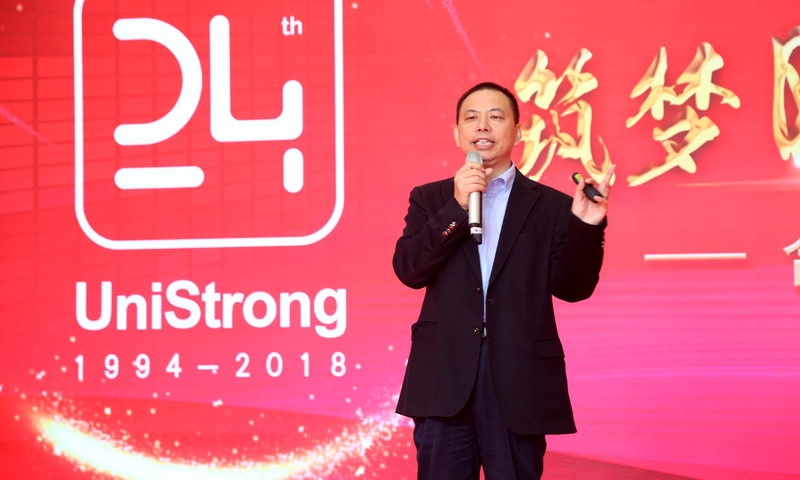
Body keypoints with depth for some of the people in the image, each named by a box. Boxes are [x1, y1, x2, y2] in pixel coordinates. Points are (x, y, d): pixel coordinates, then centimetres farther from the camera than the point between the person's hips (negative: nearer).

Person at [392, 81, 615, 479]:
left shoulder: (552, 207, 7)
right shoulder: (430, 199, 12)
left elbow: (572, 287, 1)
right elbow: (408, 270, -2)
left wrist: (585, 227, -15)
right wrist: (456, 207, -11)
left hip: (519, 385, -1)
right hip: (445, 382, 1)